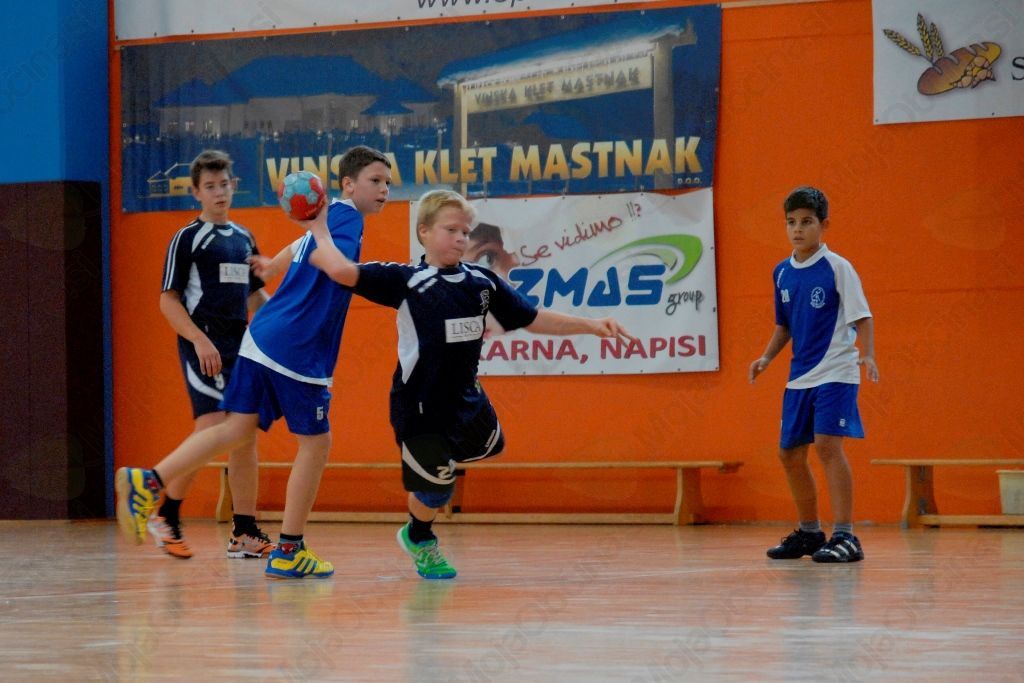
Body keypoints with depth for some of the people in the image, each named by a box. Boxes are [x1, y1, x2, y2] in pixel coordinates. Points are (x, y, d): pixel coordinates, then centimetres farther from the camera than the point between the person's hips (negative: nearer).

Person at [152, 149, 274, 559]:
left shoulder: (244, 239, 16)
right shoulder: (188, 239, -2)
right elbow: (168, 300, -6)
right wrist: (199, 340, -18)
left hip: (241, 347, 7)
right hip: (204, 346, -7)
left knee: (246, 436, 3)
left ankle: (245, 533, 6)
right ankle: (165, 516, -4)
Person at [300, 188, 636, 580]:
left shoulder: (482, 282, 1)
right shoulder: (404, 280, -14)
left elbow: (533, 319, 7)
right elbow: (342, 271, -24)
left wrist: (590, 326, 1)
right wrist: (320, 230, -14)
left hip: (466, 399, 6)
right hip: (419, 404, -6)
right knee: (434, 490, 2)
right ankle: (421, 540, 35)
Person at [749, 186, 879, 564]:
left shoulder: (837, 267, -8)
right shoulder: (782, 272, 9)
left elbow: (862, 316, -10)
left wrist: (868, 356, -25)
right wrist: (766, 357, 6)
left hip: (835, 372, -7)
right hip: (799, 376, 7)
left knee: (827, 444, -18)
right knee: (790, 452, 9)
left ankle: (845, 536, -16)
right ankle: (809, 533, 25)